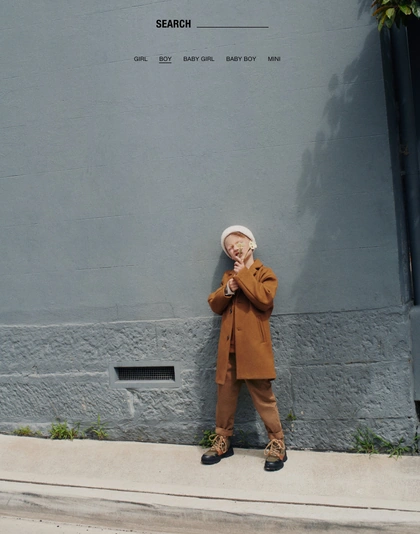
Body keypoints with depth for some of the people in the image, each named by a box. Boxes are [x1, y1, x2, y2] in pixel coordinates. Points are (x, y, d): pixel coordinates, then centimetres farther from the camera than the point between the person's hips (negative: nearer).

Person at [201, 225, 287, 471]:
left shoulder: (264, 273, 3)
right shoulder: (228, 276, 20)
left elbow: (264, 299, -15)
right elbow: (215, 304, 12)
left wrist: (243, 276, -10)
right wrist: (228, 289, -6)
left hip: (253, 346, -5)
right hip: (229, 347, 5)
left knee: (263, 395, -2)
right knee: (225, 394, 10)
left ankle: (277, 445, 9)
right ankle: (223, 441, 22)